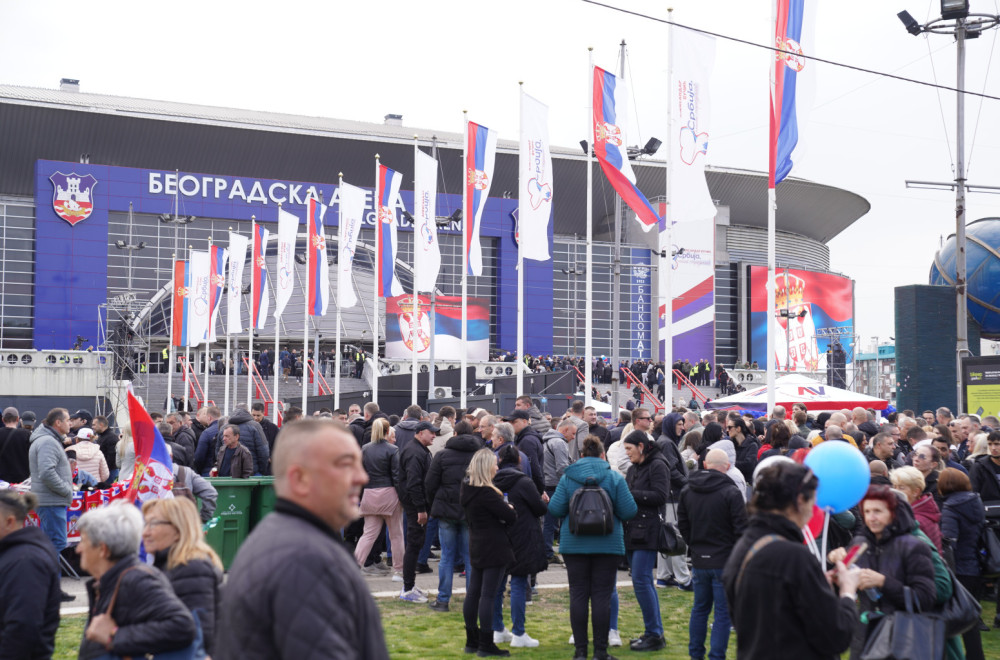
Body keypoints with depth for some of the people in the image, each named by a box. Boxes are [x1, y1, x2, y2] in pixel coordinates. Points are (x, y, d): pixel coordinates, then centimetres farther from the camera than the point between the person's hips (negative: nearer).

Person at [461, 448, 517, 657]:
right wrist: (510, 509, 4)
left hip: (476, 547, 9)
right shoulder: (486, 493, -20)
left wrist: (504, 509, 4)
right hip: (494, 548, -9)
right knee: (488, 595, -5)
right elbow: (510, 516, -20)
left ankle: (472, 641, 20)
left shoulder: (468, 489, 7)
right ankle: (486, 645, -2)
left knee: (473, 592, 12)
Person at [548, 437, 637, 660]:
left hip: (574, 544, 1)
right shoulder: (615, 478, -3)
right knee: (602, 596, 3)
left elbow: (555, 509, -5)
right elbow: (629, 511, -6)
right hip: (607, 546, -1)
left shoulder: (567, 477, 0)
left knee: (578, 595, 6)